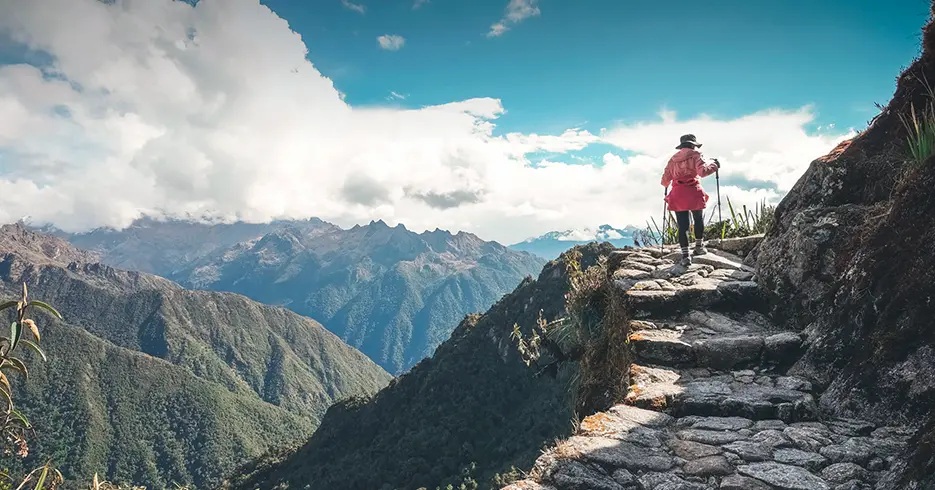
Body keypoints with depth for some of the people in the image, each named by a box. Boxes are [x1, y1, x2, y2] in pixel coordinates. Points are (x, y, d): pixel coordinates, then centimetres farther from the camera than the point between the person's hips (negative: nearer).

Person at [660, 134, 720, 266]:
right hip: (694, 193, -3)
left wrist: (666, 185, 34)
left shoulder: (673, 159, 13)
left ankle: (685, 255, -3)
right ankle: (699, 247, 30)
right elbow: (703, 171, -16)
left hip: (677, 195, 3)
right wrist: (714, 166, 0)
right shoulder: (696, 155, 2)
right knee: (699, 220, 20)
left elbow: (665, 181, 12)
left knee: (682, 226, 2)